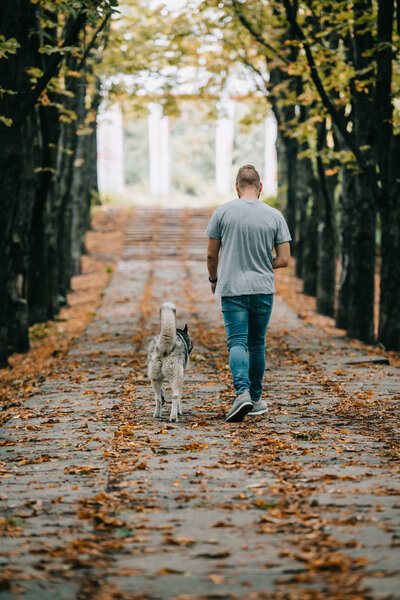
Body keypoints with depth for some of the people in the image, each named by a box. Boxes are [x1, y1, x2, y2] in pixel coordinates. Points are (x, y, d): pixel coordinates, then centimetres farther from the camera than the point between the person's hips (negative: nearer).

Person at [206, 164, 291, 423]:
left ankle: (243, 392, -27)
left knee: (237, 343, -6)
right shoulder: (275, 216, 0)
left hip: (232, 288, -2)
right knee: (257, 345, 14)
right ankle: (256, 399, 22)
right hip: (263, 289, 2)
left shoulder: (223, 212, -2)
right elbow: (284, 260, 0)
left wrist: (214, 278, 21)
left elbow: (211, 254, 3)